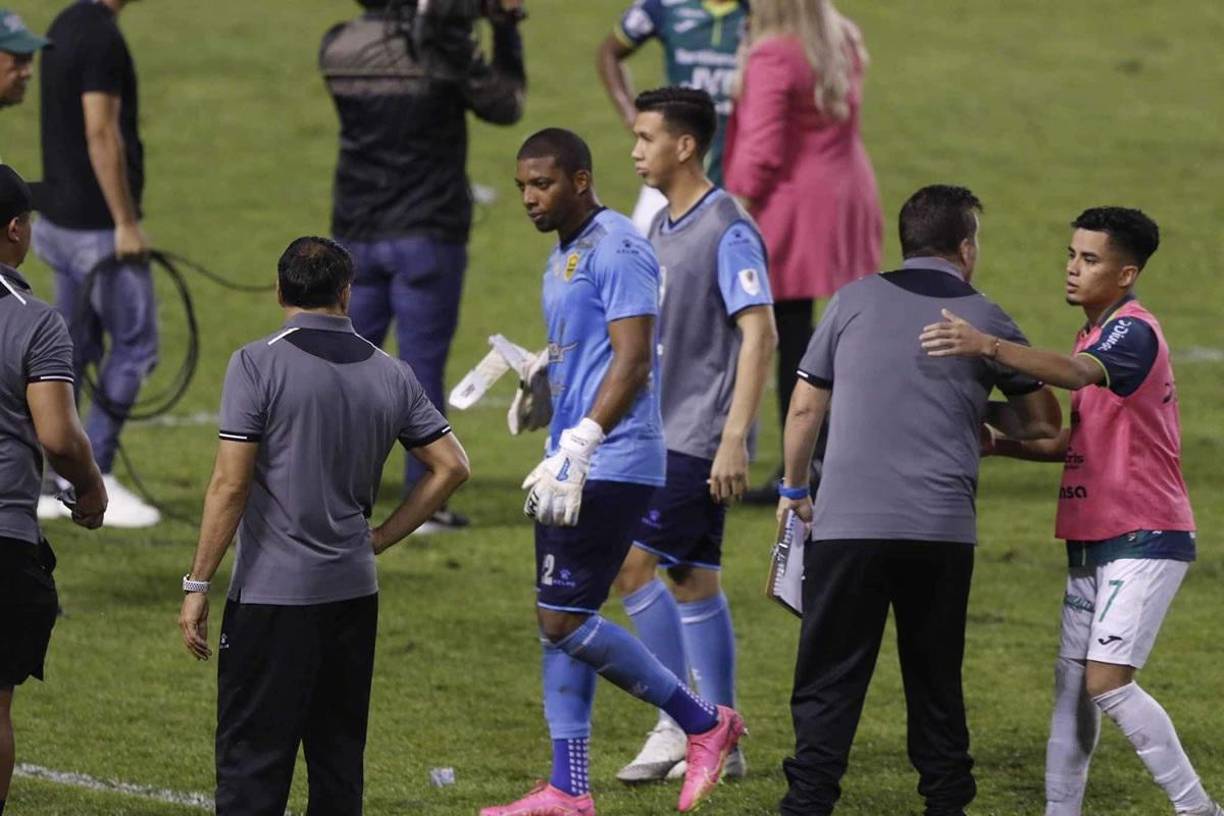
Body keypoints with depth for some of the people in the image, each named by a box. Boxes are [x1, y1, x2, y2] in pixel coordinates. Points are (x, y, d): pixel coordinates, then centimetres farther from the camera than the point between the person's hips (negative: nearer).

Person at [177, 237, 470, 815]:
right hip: (354, 593, 5)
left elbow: (230, 485, -13)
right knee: (338, 759, 13)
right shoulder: (390, 375, 6)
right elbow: (451, 467, 10)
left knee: (250, 764, -5)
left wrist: (196, 585, -8)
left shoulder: (258, 364, -9)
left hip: (273, 595, -5)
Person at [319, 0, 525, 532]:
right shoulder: (441, 49, -15)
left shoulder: (337, 50, -3)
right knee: (422, 365, 0)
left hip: (356, 234, 4)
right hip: (427, 237, -4)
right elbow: (505, 104, 0)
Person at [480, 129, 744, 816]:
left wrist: (579, 447, -26)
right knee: (561, 620, 8)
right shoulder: (564, 258, 18)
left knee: (564, 618, -11)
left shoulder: (617, 249, -13)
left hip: (612, 466, -10)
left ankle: (706, 725, 0)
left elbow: (632, 361, -20)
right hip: (575, 468, 10)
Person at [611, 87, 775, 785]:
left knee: (633, 564, -13)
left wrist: (734, 439, -24)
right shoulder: (663, 228, 12)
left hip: (702, 435, -9)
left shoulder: (729, 231, -15)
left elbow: (760, 335, -20)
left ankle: (678, 726, -7)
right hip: (665, 433, 9)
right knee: (692, 577, 10)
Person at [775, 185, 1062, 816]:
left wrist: (794, 489, 23)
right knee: (936, 681, 13)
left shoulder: (854, 301, 8)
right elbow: (1043, 421, 17)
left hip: (848, 524, -1)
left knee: (828, 679, 0)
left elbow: (805, 408, 10)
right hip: (942, 529, 1)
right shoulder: (985, 319, 8)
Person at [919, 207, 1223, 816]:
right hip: (1093, 542, 10)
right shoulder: (1096, 335, 17)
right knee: (1072, 681, 7)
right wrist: (1001, 444, 6)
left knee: (1107, 681, -16)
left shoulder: (1133, 332, -14)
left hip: (1143, 540, -10)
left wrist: (988, 347, -49)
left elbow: (1077, 373, -36)